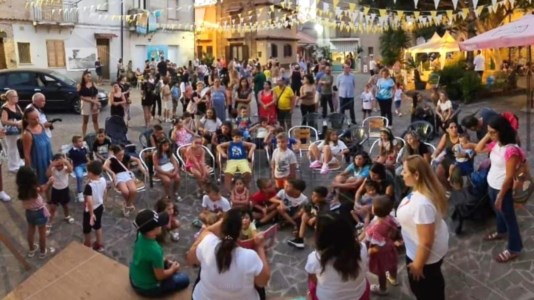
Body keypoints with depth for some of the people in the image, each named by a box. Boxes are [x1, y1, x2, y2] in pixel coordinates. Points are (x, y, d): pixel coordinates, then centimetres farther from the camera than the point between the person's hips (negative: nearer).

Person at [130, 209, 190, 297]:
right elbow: (160, 276, -20)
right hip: (146, 288, -7)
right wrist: (173, 269, -2)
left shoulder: (140, 236, -14)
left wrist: (166, 261, 5)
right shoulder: (155, 250, -36)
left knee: (166, 263, 25)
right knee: (184, 279, 6)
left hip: (134, 279, 7)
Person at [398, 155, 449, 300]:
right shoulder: (423, 189, -11)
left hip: (426, 255, -8)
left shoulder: (422, 204, -41)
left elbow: (426, 242, -33)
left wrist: (418, 265, -19)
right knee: (433, 283, 34)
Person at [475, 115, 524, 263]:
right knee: (498, 212, 30)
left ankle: (513, 249, 23)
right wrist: (487, 136, -4)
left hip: (503, 189, -9)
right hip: (491, 186, 9)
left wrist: (500, 197, -20)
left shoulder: (511, 150, -29)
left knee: (509, 217, 8)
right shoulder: (495, 144, -3)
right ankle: (501, 232, 55)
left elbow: (509, 177, -25)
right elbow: (478, 149, 10)